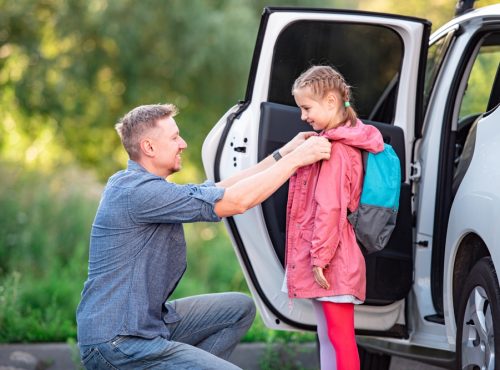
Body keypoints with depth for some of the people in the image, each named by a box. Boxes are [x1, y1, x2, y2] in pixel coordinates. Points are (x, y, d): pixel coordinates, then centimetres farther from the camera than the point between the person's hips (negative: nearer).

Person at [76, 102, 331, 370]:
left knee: (240, 309, 15)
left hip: (146, 321, 11)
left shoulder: (137, 184, 12)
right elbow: (236, 202, -20)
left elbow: (221, 188, 12)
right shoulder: (139, 191, -21)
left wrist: (283, 153, 9)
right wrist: (297, 158, -14)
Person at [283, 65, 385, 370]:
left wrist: (320, 257, -20)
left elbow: (329, 208, -21)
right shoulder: (346, 142, 15)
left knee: (340, 337, -8)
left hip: (330, 263, -11)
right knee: (327, 336, 14)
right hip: (323, 257, 11)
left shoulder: (334, 150, -16)